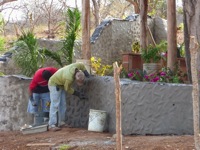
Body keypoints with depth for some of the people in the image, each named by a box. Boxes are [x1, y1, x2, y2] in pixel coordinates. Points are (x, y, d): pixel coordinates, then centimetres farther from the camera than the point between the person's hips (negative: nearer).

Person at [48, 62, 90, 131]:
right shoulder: (69, 79, -37)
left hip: (60, 85, 9)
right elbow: (68, 89, -18)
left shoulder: (76, 66, -20)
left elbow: (81, 65, 5)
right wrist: (78, 94, -11)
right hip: (54, 84, -9)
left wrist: (88, 75, -5)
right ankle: (52, 125, -18)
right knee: (55, 104, -15)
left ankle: (61, 123, 9)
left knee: (62, 104, 6)